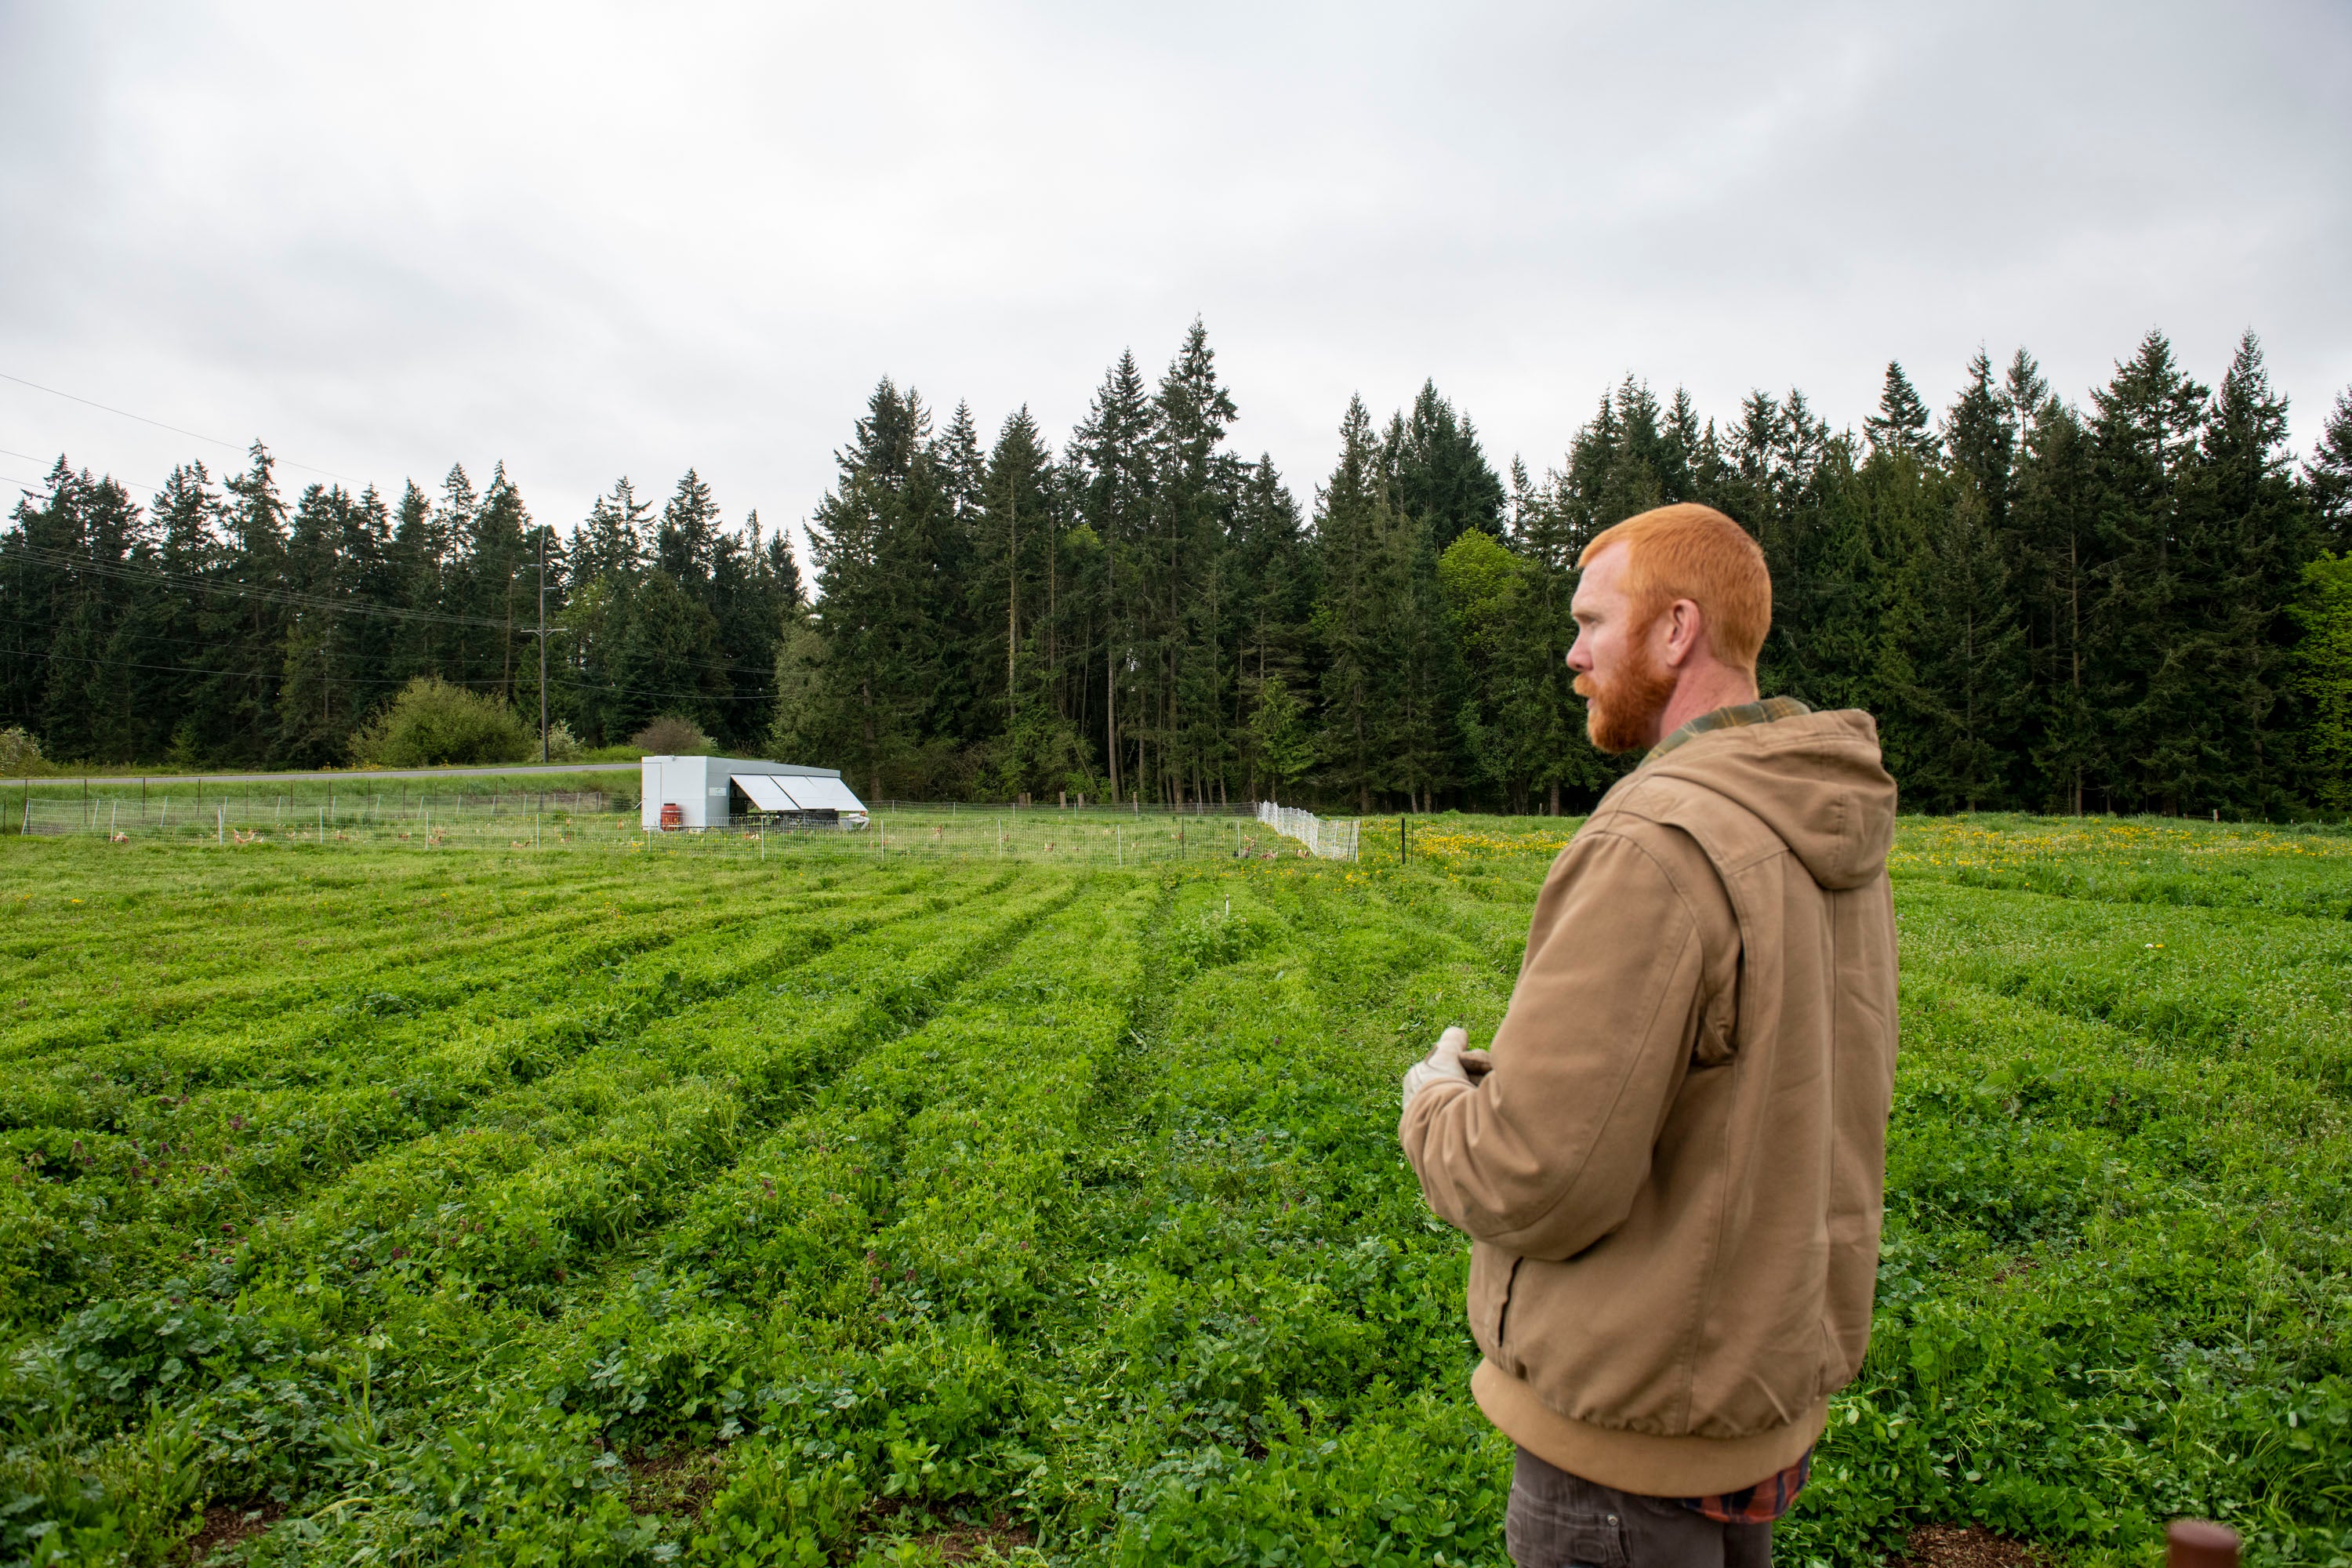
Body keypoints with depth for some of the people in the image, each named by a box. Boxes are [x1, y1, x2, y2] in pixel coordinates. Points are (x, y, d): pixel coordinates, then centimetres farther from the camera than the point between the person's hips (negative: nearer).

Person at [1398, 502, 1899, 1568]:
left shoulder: (1656, 847, -27)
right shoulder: (1835, 845, 2)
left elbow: (1535, 1183, -29)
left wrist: (1437, 1101, -7)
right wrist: (1513, 1074, 5)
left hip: (1634, 1420, -8)